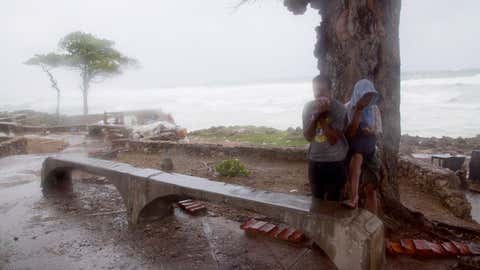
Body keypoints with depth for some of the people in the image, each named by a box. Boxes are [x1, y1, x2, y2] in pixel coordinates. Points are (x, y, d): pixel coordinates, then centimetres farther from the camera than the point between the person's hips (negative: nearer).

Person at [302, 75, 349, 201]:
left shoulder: (339, 108, -14)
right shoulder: (308, 107, -3)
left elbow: (333, 139, -19)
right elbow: (308, 136, -7)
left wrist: (322, 116, -23)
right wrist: (315, 116, -20)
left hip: (335, 162, -3)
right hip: (315, 161, 4)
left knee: (333, 201, 6)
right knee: (317, 199, 15)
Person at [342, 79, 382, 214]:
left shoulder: (374, 109, -1)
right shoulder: (348, 108, -13)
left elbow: (378, 132, 3)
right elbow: (349, 134, -20)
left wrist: (370, 131, -21)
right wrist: (358, 111, -26)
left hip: (370, 151, 4)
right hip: (353, 150, -4)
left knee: (370, 189, 3)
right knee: (357, 157, -39)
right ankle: (353, 197, -42)